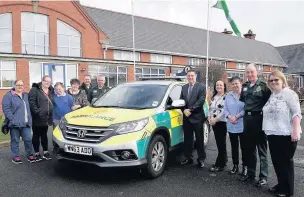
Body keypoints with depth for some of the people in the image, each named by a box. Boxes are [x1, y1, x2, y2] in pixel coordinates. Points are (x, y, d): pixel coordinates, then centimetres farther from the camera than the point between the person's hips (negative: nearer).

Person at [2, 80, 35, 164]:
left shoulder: (26, 95, 15)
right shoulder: (8, 96, -4)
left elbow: (28, 108, 22)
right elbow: (6, 109, -11)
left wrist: (29, 119, 11)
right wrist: (12, 119, -18)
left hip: (26, 123, 5)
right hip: (15, 124, -4)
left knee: (28, 139, 5)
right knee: (15, 140, 5)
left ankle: (30, 155, 18)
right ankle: (15, 157, 16)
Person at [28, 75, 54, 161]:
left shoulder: (51, 91, 12)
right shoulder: (34, 90, -8)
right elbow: (31, 103, -16)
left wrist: (50, 114, 10)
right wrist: (37, 112, -22)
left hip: (46, 118, 6)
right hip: (37, 118, -6)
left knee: (44, 135, 14)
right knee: (36, 135, 5)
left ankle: (46, 152, 22)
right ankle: (37, 153, 15)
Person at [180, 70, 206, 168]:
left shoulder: (201, 87, -3)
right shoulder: (184, 87, 13)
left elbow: (201, 100, -13)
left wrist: (190, 110, -16)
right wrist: (184, 110, -7)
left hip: (197, 117, -5)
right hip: (186, 117, 5)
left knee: (199, 139, 4)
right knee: (187, 139, 11)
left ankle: (201, 159, 15)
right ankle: (188, 157, 22)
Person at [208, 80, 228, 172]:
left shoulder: (226, 97, -9)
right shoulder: (213, 97, 15)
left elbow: (225, 110, -17)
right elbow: (210, 109, 18)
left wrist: (215, 119, -18)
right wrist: (209, 117, 0)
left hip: (222, 122, -7)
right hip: (214, 123, 7)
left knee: (221, 143, -3)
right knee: (219, 143, 12)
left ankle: (220, 164, 3)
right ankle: (224, 159, 26)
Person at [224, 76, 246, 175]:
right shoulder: (228, 95, 9)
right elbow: (225, 108, 6)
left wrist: (236, 116, -17)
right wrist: (229, 117, -11)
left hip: (242, 125, -4)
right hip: (231, 126, 5)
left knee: (243, 146, 4)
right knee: (234, 146, 13)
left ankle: (245, 166, 17)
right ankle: (235, 165, 24)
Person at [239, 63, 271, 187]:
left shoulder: (263, 85, -6)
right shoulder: (244, 86, 11)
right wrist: (243, 112, 12)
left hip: (259, 118, -6)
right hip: (247, 118, 6)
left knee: (261, 149, 2)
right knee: (249, 148, 13)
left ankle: (263, 177, 11)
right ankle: (250, 174, 25)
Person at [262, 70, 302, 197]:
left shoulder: (289, 93, -7)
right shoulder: (271, 96, 14)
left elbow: (296, 113, -14)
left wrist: (296, 131, -21)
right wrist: (268, 130, 14)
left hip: (286, 134, -7)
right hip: (273, 134, 7)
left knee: (286, 161, 3)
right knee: (276, 161, 14)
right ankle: (281, 185, 29)